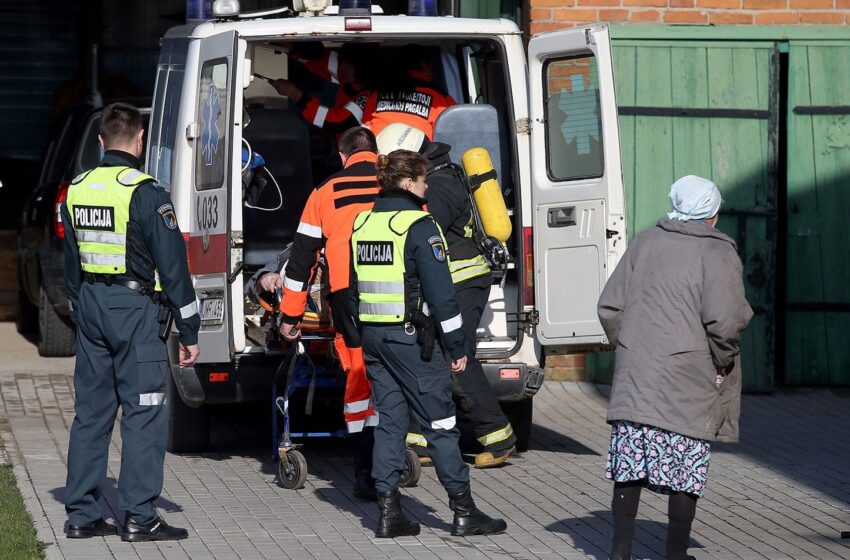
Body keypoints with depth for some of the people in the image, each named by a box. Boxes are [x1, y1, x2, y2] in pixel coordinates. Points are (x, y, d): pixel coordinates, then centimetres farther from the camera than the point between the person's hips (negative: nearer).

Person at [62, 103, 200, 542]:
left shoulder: (77, 191, 9)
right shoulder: (144, 193, -13)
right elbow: (173, 266, -12)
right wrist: (188, 331, -8)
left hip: (91, 307, 7)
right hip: (136, 308, -7)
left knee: (91, 412, 11)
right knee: (143, 414, -3)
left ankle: (81, 514, 13)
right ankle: (139, 518, -5)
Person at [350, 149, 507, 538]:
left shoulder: (362, 224, 10)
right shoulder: (418, 226, -13)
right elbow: (440, 292, -15)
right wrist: (457, 346, -9)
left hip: (373, 335, 7)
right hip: (411, 336, -7)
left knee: (389, 421, 10)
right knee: (439, 424, -1)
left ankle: (388, 513, 7)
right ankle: (464, 513, 3)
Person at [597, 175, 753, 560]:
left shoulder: (645, 243, 9)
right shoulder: (717, 254, -7)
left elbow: (610, 307, 10)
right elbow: (725, 322, -17)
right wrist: (721, 365, -2)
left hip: (635, 376, 5)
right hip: (690, 383, -5)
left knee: (630, 462, 9)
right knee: (686, 469, 4)